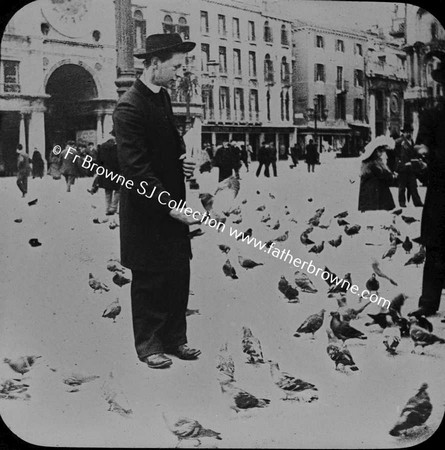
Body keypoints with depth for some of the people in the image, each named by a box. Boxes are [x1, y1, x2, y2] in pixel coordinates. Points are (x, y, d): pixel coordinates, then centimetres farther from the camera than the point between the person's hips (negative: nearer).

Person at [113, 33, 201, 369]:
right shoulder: (129, 107, -18)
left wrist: (183, 157, 3)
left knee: (179, 275, 13)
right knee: (149, 279, 5)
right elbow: (136, 168, -22)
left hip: (172, 203, 8)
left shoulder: (163, 97, 10)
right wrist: (169, 206, -24)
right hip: (146, 209, -8)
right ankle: (149, 345, 20)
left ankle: (175, 339, 26)